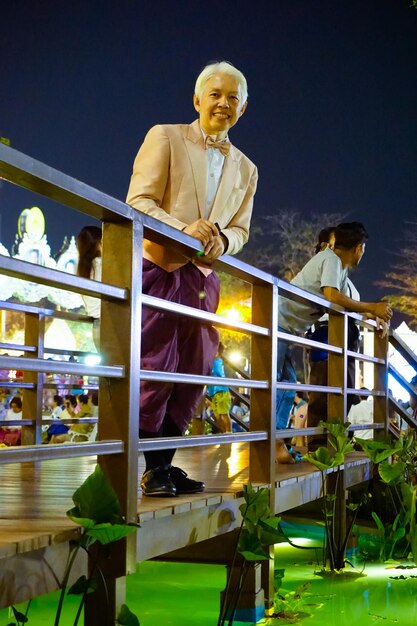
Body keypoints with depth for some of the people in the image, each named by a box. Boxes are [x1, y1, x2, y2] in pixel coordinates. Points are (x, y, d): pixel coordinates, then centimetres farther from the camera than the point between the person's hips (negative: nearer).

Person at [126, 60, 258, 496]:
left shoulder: (246, 169, 18)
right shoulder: (165, 137, 3)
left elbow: (241, 229, 15)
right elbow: (139, 201, -6)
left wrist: (222, 240, -10)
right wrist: (183, 229, -22)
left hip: (203, 277, 6)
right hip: (158, 266, -5)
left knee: (193, 372, 5)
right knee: (154, 368, -8)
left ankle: (162, 463, 14)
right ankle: (140, 468, 0)